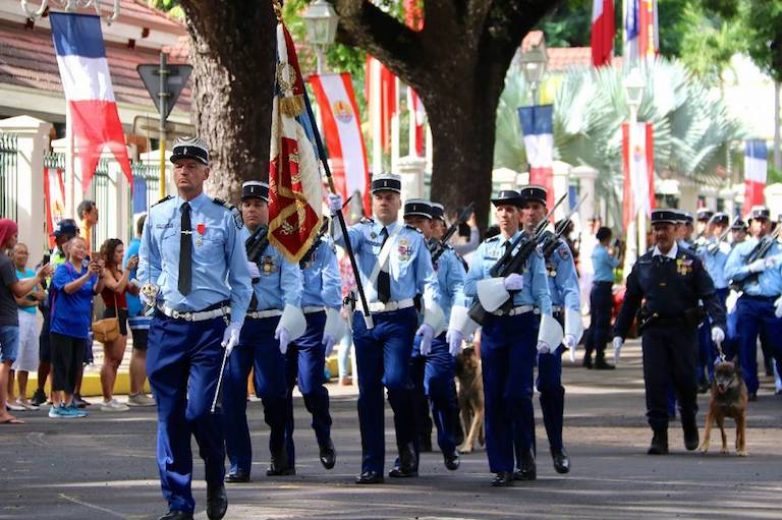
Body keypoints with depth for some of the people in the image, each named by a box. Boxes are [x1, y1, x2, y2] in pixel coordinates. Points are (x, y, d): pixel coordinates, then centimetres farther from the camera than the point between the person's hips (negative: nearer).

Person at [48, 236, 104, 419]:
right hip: (63, 326, -5)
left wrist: (100, 275, -25)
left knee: (75, 367, 9)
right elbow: (68, 288, -21)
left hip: (81, 327, 5)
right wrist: (88, 275, -33)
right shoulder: (63, 270, -4)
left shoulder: (88, 270, 9)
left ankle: (68, 403, 16)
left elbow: (97, 290, -5)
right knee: (61, 366, -5)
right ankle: (56, 406, -3)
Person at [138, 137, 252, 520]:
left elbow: (240, 278, 5)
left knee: (201, 411, -12)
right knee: (170, 416, 3)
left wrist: (236, 323, -5)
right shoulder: (157, 217, 8)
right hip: (167, 326, 3)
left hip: (210, 327, -3)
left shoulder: (223, 218, 0)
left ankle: (215, 482, 16)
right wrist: (148, 288, -3)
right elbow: (146, 265, 19)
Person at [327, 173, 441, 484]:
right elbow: (340, 238, -14)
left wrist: (430, 322, -5)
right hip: (366, 318, 2)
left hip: (400, 318, -2)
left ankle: (408, 444, 7)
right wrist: (335, 214, -34)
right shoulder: (363, 233, 7)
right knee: (368, 392, 2)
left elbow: (428, 282, 5)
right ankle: (371, 466, 7)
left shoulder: (413, 239, 6)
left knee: (395, 381, -19)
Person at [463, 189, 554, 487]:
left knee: (517, 393, -11)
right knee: (494, 397, 1)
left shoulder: (531, 248, 3)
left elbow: (542, 293, -2)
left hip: (523, 325, -3)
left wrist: (544, 335, -10)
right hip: (493, 326, 3)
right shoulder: (485, 249, 11)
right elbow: (470, 287, -1)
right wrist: (503, 283, -15)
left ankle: (526, 454, 11)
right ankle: (502, 468, 5)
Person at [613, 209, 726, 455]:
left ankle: (689, 424, 29)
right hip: (653, 331, 2)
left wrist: (717, 324, -21)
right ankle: (659, 435, -1)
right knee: (655, 383, -6)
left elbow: (709, 295, -5)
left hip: (683, 330, -1)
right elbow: (630, 301, 12)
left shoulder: (691, 261, 1)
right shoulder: (643, 264, 9)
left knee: (685, 380, 3)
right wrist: (619, 334, 9)